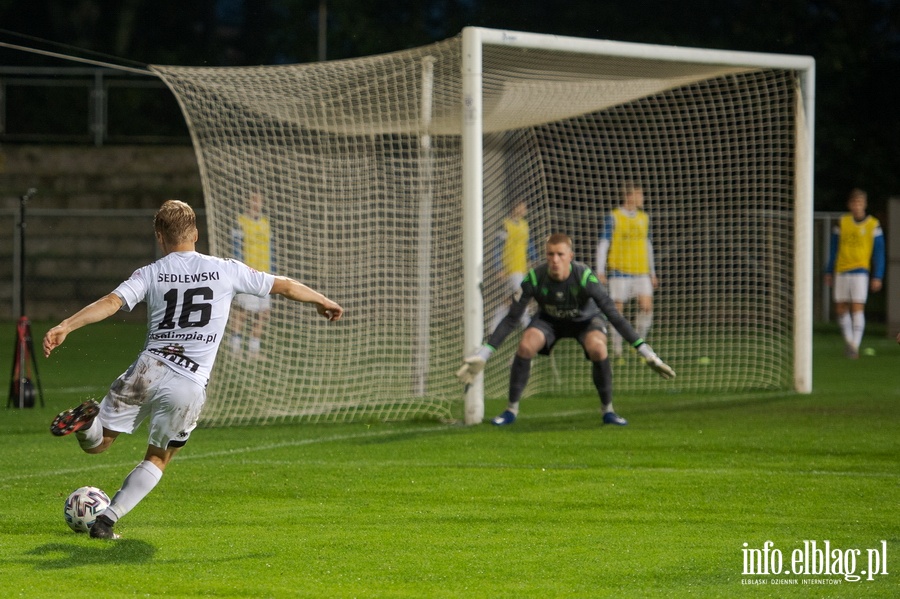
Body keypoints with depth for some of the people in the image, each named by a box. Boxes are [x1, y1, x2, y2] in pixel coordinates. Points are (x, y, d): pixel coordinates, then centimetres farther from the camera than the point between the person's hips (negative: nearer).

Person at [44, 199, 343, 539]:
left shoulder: (150, 274, 6)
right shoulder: (226, 271, 9)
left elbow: (111, 302, -10)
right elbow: (285, 286, 19)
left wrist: (65, 327, -17)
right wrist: (323, 301, 35)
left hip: (149, 369, 0)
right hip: (190, 387, 0)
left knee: (96, 444, 11)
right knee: (157, 460, 17)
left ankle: (88, 421, -24)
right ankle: (107, 521, 2)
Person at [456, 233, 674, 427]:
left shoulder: (584, 277, -36)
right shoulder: (535, 278, -30)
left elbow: (614, 315, -31)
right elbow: (511, 319, -21)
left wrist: (645, 352, -33)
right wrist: (482, 354, -24)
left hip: (586, 319, -2)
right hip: (549, 320, 2)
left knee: (598, 349, -31)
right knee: (525, 346, -24)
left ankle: (608, 410, -12)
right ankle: (511, 410, -6)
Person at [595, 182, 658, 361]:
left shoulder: (644, 218, 13)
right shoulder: (613, 217, -4)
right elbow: (603, 244, -4)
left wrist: (652, 273, 21)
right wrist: (600, 272, -9)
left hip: (641, 272, 4)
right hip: (619, 271, -4)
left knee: (646, 307, -9)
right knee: (618, 309, -2)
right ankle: (617, 349, 7)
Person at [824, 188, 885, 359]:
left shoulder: (873, 225, 1)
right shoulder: (842, 222, 7)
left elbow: (879, 253, 4)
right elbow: (834, 249, 13)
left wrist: (877, 277, -1)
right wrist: (829, 272, 12)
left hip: (860, 271, -3)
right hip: (841, 271, 3)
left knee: (857, 308, -11)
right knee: (841, 308, 6)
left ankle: (855, 345, -10)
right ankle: (848, 340, 25)